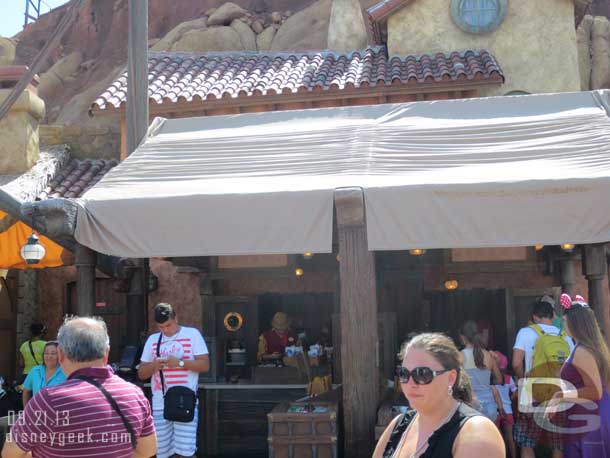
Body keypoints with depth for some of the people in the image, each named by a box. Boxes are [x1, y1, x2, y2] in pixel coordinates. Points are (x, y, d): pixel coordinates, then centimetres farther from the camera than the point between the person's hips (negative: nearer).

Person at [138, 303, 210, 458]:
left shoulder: (192, 334, 2)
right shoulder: (152, 340, 13)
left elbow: (205, 365, -3)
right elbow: (141, 374, 14)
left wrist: (180, 362, -16)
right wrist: (153, 365, -8)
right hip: (159, 406, 4)